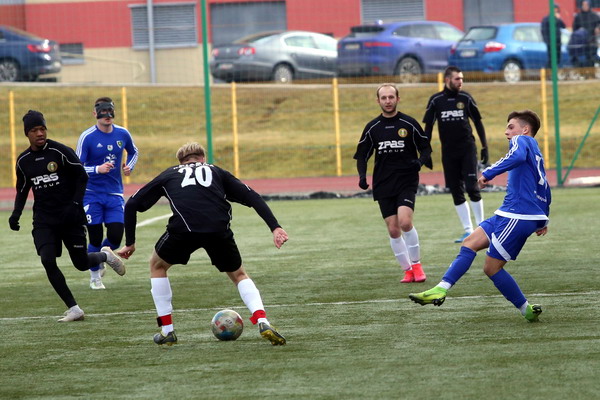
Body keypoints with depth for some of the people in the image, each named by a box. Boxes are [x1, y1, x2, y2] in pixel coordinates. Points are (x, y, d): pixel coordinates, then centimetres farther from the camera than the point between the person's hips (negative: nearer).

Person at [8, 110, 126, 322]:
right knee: (48, 261, -15)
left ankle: (105, 255, 40)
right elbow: (22, 190, 17)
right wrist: (16, 214, 3)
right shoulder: (23, 161, 3)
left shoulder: (60, 152, -11)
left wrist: (75, 205, -16)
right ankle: (74, 309, -6)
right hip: (43, 220, 3)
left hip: (69, 216, -3)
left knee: (81, 263, 2)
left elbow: (82, 177, -6)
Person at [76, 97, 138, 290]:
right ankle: (95, 276, 20)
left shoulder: (122, 134, 1)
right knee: (96, 238, -3)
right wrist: (98, 169, -28)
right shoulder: (87, 137, -12)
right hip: (91, 194, -3)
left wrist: (129, 166, 3)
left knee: (115, 237, -5)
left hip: (115, 194, 3)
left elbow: (133, 152, 23)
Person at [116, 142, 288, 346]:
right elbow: (252, 197, 19)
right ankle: (263, 322, 1)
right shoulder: (216, 172, 32)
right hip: (219, 229, 1)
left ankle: (167, 331, 26)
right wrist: (275, 227, 12)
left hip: (183, 229, -1)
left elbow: (132, 204, 30)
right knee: (239, 275, 25)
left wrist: (130, 243, 36)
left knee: (157, 265, 29)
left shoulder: (169, 174, 32)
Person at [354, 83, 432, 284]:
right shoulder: (372, 128, 6)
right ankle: (408, 270, 12)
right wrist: (362, 175, -5)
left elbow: (426, 147, 5)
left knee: (405, 222, -21)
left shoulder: (409, 124, -1)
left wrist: (421, 161, -17)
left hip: (407, 182, -3)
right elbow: (362, 155, 12)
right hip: (383, 185, 3)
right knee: (393, 230, -1)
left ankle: (416, 264, -3)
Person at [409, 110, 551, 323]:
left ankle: (527, 311, 4)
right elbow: (544, 189, 31)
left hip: (517, 216, -10)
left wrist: (489, 173, -28)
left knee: (492, 267, -4)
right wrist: (542, 220, 37)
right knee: (470, 243, 6)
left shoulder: (521, 140, -4)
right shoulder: (535, 151, 25)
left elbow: (517, 156, -29)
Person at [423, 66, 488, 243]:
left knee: (472, 187, -10)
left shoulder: (466, 98, 2)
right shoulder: (436, 100, 1)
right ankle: (468, 230, 8)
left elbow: (478, 122, 8)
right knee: (456, 192, 2)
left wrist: (484, 147, 4)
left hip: (467, 149, -1)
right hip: (448, 152, 1)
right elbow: (428, 127, 6)